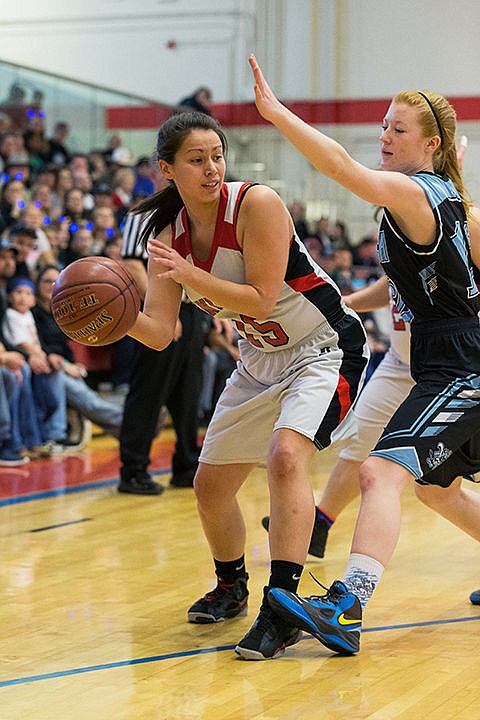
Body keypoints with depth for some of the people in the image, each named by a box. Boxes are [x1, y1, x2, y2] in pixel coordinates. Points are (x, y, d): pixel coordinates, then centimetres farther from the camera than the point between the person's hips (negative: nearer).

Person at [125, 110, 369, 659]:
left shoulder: (256, 204, -23)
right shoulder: (168, 236, -5)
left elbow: (261, 299, -26)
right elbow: (159, 332, -9)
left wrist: (188, 273, -32)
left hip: (324, 348, -7)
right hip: (260, 361, 7)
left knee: (286, 455, -31)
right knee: (210, 484, 10)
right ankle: (230, 588, 38)